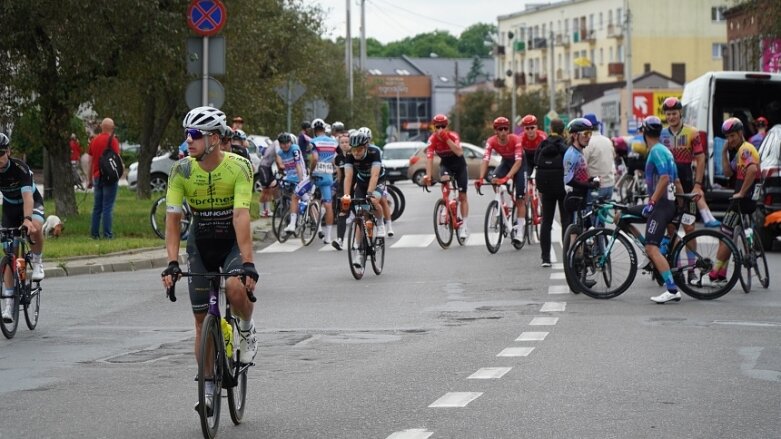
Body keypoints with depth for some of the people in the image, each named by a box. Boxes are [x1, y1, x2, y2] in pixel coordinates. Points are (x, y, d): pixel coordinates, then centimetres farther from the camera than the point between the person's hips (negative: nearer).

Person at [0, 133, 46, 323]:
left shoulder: (20, 168, -30)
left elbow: (27, 196, -40)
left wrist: (27, 219, -56)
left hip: (32, 203, -3)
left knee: (36, 228, -38)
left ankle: (37, 262, -9)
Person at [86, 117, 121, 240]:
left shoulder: (94, 140, 10)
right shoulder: (112, 140, -9)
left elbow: (90, 161, 14)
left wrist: (90, 179, 20)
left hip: (97, 177, 6)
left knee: (97, 207, 11)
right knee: (108, 207, -5)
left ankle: (94, 233, 11)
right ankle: (107, 234, -6)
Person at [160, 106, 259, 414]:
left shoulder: (239, 167, -22)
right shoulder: (181, 171, -14)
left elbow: (241, 216, -30)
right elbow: (172, 219, -15)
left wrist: (248, 263, -38)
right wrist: (172, 263, -27)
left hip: (233, 241, -3)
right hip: (201, 244, 3)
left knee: (236, 287, -33)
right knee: (202, 319, 1)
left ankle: (247, 330, 0)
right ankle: (208, 386, 13)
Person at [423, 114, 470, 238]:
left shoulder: (453, 136, -26)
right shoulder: (432, 139, -22)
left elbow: (459, 152, -41)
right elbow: (429, 158, -30)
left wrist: (447, 139, -45)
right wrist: (428, 176, -41)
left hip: (459, 164, -1)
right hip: (445, 164, 1)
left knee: (462, 196, 0)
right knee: (445, 179, -34)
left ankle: (464, 226, 8)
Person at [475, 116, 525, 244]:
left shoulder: (515, 140, -34)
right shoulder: (491, 141, -26)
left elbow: (518, 161, -42)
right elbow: (485, 160, -34)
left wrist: (507, 178, -55)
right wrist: (481, 178, -49)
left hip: (520, 163, -4)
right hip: (506, 162, 4)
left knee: (519, 198, -12)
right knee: (494, 179, -26)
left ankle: (520, 230, -8)